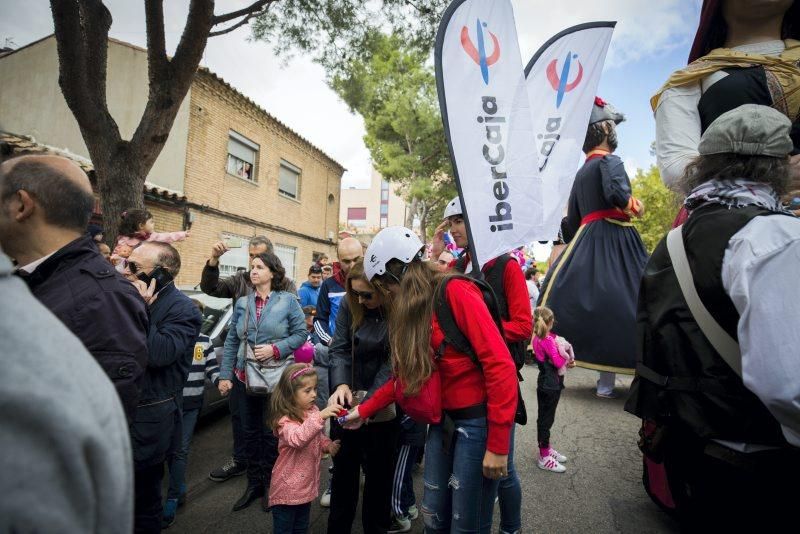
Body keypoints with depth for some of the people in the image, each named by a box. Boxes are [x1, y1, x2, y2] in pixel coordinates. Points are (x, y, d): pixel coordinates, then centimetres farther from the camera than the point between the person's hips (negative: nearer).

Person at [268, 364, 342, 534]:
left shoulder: (313, 411, -3)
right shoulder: (285, 420, -25)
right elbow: (296, 439, -46)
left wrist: (328, 445, -6)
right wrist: (320, 416, -54)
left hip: (307, 484, 7)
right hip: (288, 488, -7)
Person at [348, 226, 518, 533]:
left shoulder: (456, 291, -16)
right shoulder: (412, 308, 9)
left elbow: (500, 364, -20)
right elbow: (406, 375, 16)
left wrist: (498, 445, -18)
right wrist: (365, 410, 16)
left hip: (478, 420, -7)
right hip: (443, 419, 7)